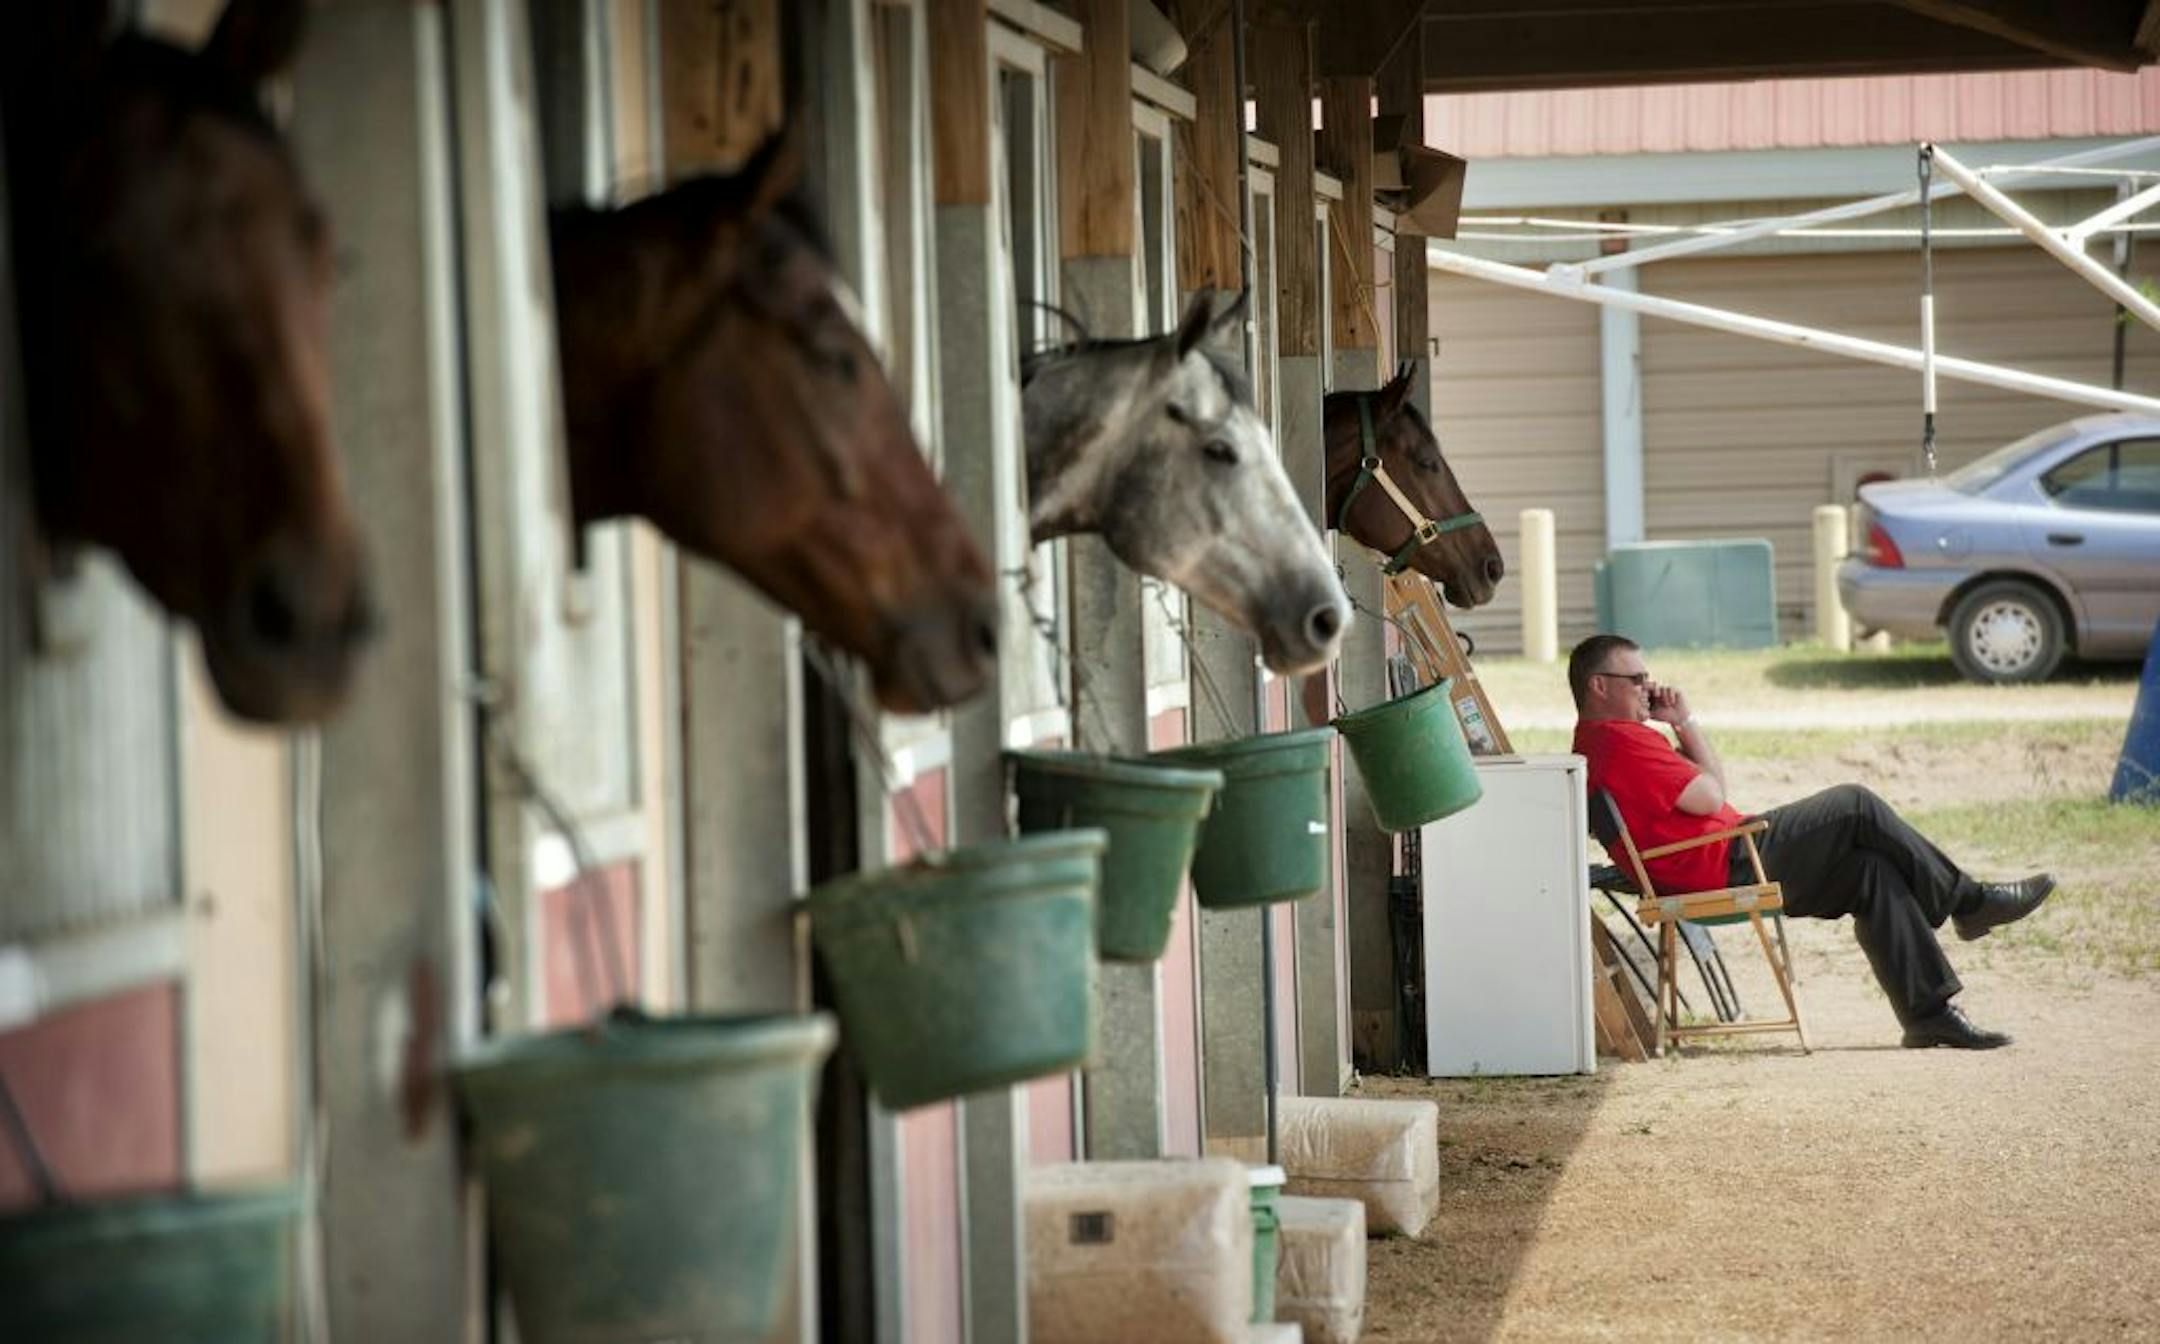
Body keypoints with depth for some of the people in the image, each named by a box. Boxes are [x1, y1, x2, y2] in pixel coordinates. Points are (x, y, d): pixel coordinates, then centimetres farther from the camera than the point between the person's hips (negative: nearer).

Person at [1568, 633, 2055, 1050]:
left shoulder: (1597, 741, 19)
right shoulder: (1619, 740, -17)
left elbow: (1706, 780, 22)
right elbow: (1709, 797, -17)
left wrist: (1682, 722, 9)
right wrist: (1685, 721, -1)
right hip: (1725, 867, -11)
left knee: (1872, 870, 4)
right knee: (1856, 806, -8)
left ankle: (1929, 1011, 0)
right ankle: (1968, 900, 7)